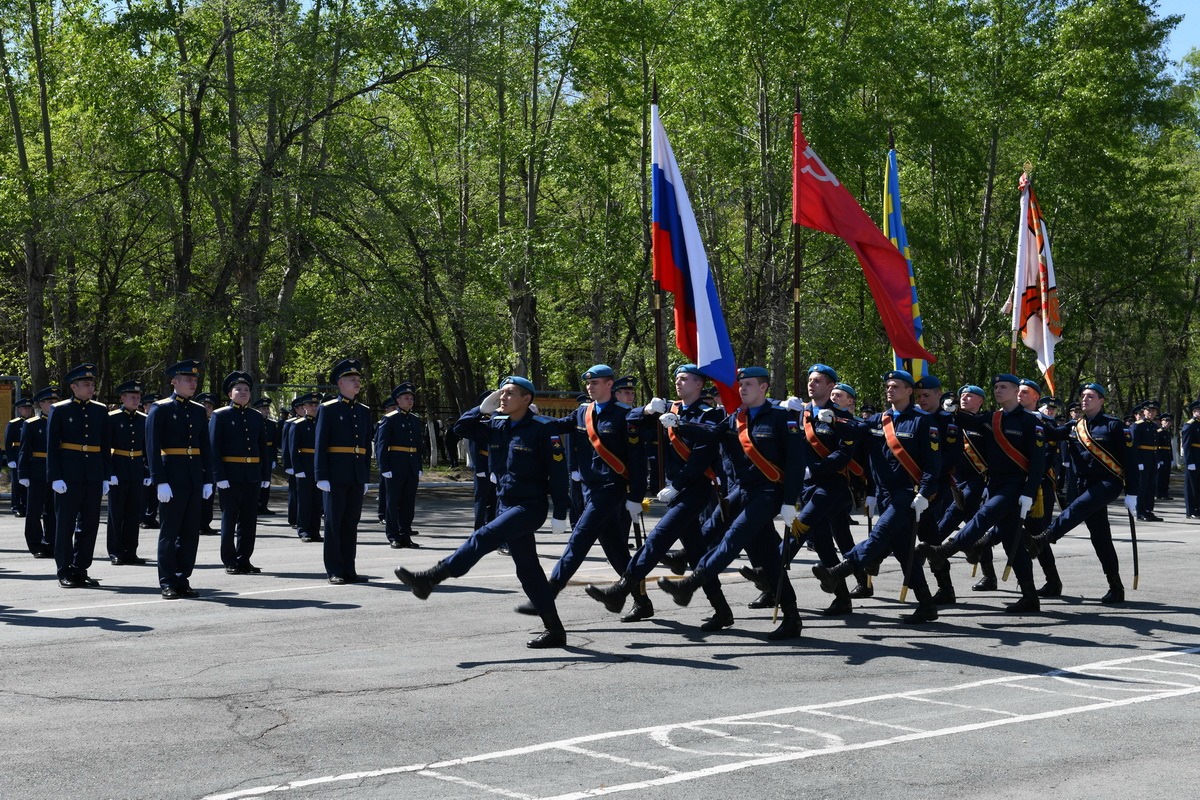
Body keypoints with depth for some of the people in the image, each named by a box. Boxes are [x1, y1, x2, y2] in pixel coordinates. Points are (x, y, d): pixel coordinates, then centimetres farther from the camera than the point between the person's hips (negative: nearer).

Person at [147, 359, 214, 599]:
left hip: (195, 480, 6)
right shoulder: (160, 409, -4)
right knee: (169, 532, 0)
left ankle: (182, 580, 14)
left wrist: (208, 480, 7)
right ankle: (168, 583, 5)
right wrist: (160, 481, -16)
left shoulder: (199, 411, 13)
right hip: (172, 479, -5)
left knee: (191, 533, 7)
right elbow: (153, 447, -9)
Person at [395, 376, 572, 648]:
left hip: (531, 506, -8)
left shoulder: (543, 429, -11)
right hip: (505, 504, 8)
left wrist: (560, 515, -12)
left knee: (483, 537, -22)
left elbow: (558, 473, -11)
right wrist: (485, 407, -1)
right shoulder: (496, 425, 9)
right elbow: (462, 426, 12)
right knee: (528, 570, 7)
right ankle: (554, 630, 12)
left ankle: (429, 579, -25)